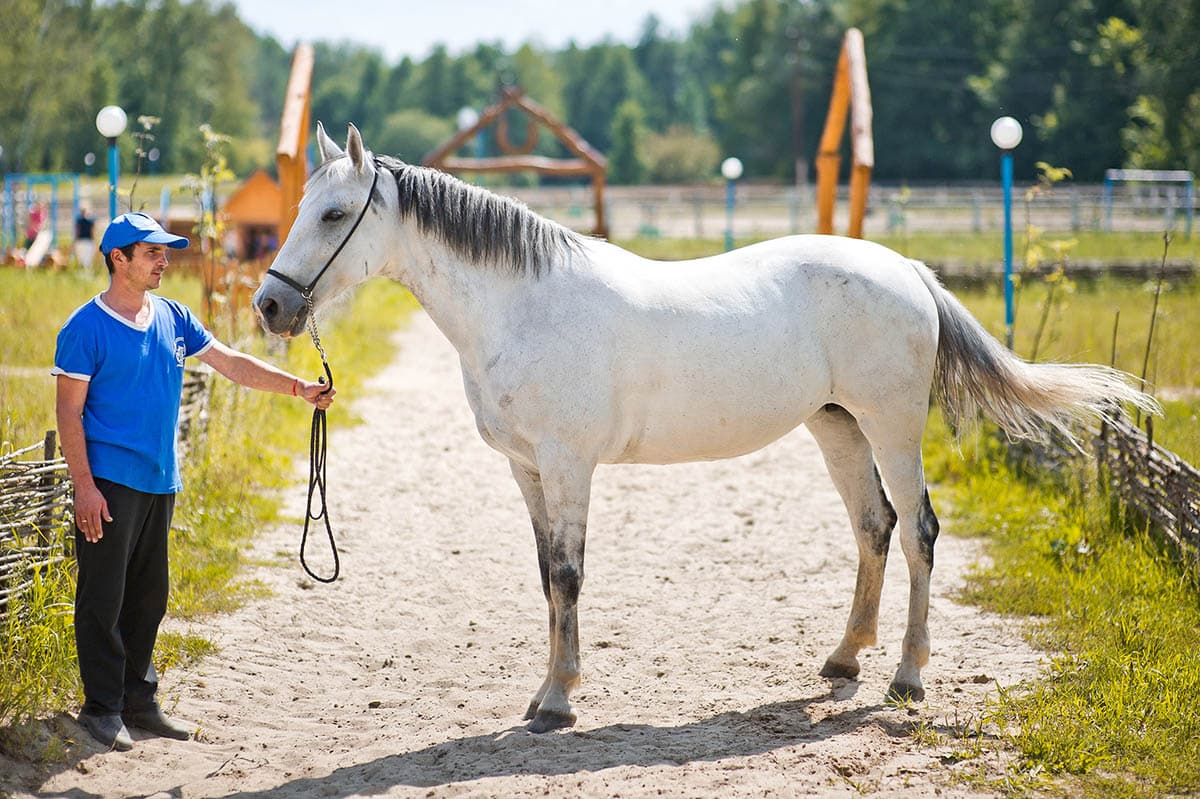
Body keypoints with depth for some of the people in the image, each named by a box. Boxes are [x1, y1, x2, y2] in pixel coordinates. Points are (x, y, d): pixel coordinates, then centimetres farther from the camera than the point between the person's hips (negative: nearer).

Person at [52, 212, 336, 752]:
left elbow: (229, 362, 12)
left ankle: (138, 699, 21)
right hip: (109, 483, -7)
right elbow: (69, 410, -10)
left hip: (160, 482, 7)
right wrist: (84, 485, -16)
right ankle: (102, 707, 4)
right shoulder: (87, 327, -9)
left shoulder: (172, 318, 10)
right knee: (104, 598, -3)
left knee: (149, 598, 12)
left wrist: (297, 388, 3)